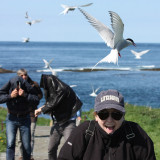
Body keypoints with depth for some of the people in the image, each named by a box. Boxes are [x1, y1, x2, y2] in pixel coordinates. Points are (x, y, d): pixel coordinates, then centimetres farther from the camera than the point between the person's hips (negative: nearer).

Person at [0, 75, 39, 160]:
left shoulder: (28, 88, -17)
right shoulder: (8, 86, -16)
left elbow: (37, 100, -22)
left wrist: (25, 95, -35)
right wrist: (10, 96, -33)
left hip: (24, 118, 0)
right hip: (11, 118, 0)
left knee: (26, 146, 2)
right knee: (10, 144, -13)